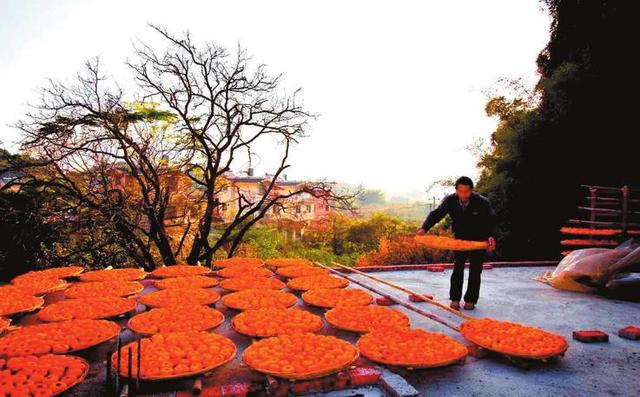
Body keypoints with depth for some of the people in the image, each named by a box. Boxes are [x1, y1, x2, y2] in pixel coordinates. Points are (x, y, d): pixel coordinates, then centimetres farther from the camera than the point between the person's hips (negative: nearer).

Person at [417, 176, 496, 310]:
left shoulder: (482, 202, -24)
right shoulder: (450, 200, -18)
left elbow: (491, 221, -20)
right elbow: (436, 214, -18)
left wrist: (491, 237, -36)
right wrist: (424, 228, -33)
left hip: (478, 240, -2)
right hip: (460, 239, 2)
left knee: (475, 271, 3)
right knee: (457, 268, 0)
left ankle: (470, 300, 14)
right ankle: (455, 299, 7)